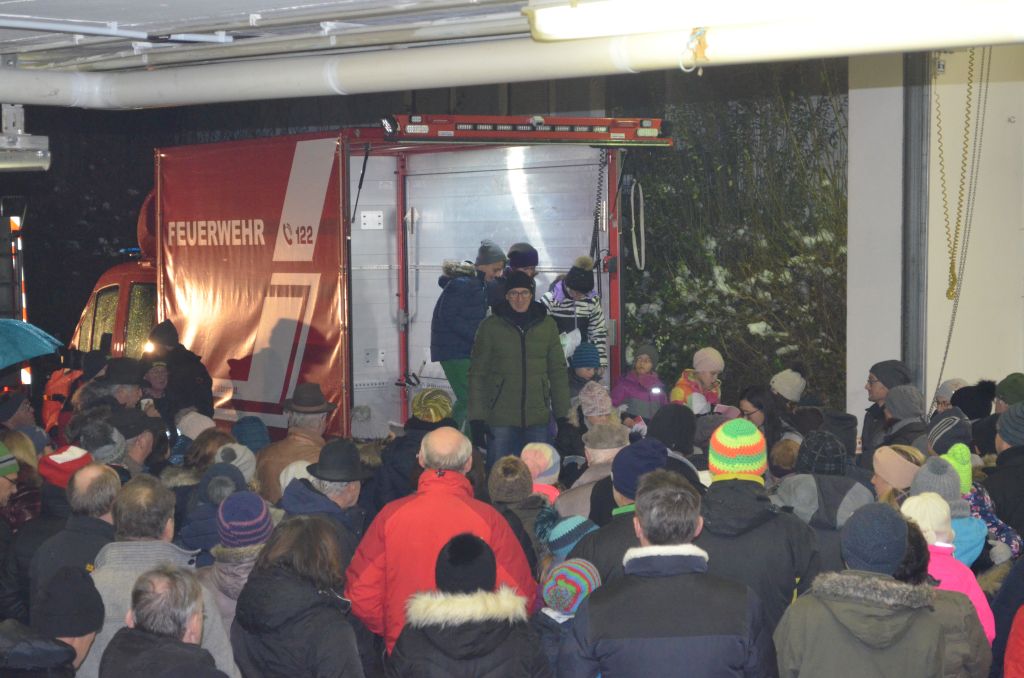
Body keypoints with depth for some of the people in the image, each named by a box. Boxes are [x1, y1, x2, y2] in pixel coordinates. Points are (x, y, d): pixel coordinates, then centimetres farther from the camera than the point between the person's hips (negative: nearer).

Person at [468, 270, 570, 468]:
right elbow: (477, 374, 0)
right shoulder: (490, 326, -1)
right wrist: (477, 419, -5)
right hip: (501, 420, -2)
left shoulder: (547, 325, 6)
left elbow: (558, 372, 11)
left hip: (538, 420, 2)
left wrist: (562, 416, 6)